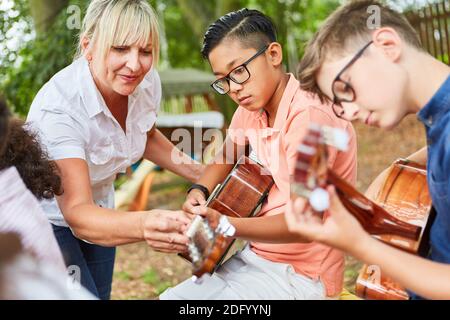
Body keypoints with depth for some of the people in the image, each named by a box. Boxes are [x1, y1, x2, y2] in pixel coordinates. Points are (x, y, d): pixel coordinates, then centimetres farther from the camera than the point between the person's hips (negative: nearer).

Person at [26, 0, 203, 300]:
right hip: (47, 217, -5)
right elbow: (76, 212, -43)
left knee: (101, 293, 14)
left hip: (98, 207, 6)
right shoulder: (57, 108, -35)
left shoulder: (147, 82, -16)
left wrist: (201, 174, -7)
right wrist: (143, 225, -63)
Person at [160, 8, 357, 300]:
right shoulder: (252, 107, 1)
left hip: (301, 276, -8)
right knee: (170, 297, 6)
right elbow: (225, 159, 20)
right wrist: (199, 191, -1)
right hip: (256, 257, 8)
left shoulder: (310, 115, -24)